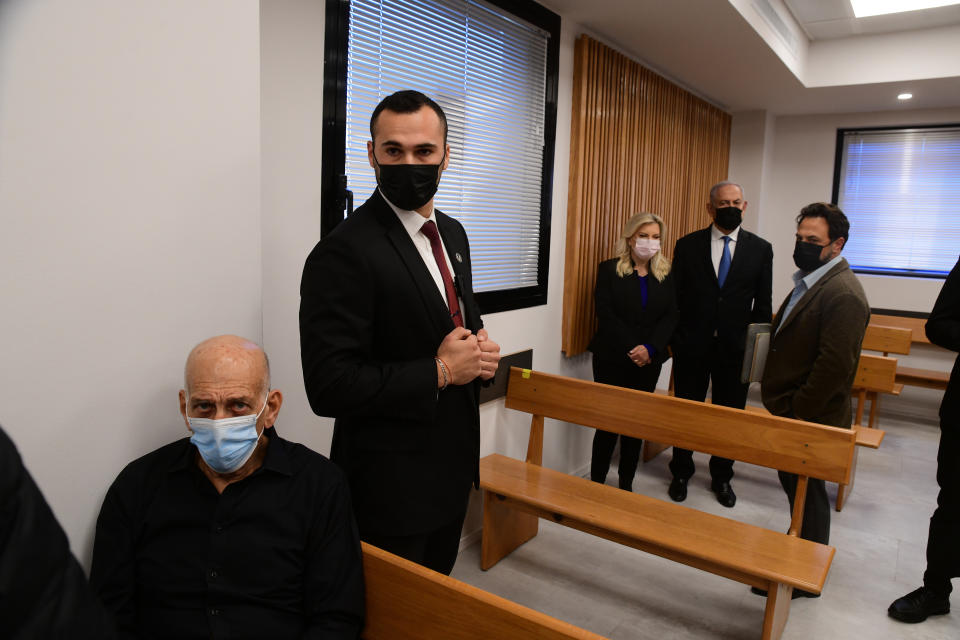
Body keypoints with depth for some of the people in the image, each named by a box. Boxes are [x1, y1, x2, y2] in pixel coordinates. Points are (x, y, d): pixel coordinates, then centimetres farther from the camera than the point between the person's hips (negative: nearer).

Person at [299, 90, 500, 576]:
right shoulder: (344, 252, -22)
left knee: (439, 590, 26)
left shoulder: (452, 233, 5)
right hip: (392, 483, -8)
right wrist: (439, 372, -22)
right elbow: (329, 387, -25)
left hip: (454, 464, 8)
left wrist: (479, 350, -4)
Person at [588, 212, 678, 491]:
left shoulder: (665, 274, 9)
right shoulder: (609, 269, -1)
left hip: (649, 361, 4)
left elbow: (670, 316, 2)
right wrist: (632, 348, -16)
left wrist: (650, 348, -14)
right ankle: (596, 482, 10)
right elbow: (605, 314, -9)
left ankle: (626, 484, 20)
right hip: (613, 359, -3)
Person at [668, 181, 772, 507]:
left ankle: (722, 477, 32)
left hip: (735, 348, 1)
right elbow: (675, 296, 1)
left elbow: (762, 304, 3)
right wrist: (673, 339, -5)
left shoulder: (760, 249, 2)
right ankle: (681, 473, 31)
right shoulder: (687, 245, 0)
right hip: (692, 346, 0)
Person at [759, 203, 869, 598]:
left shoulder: (843, 294, -21)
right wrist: (783, 410, 14)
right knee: (794, 485, 22)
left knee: (806, 492, 6)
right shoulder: (810, 281, 11)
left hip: (811, 418, -9)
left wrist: (798, 414, -21)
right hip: (791, 412, 9)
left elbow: (834, 365, -26)